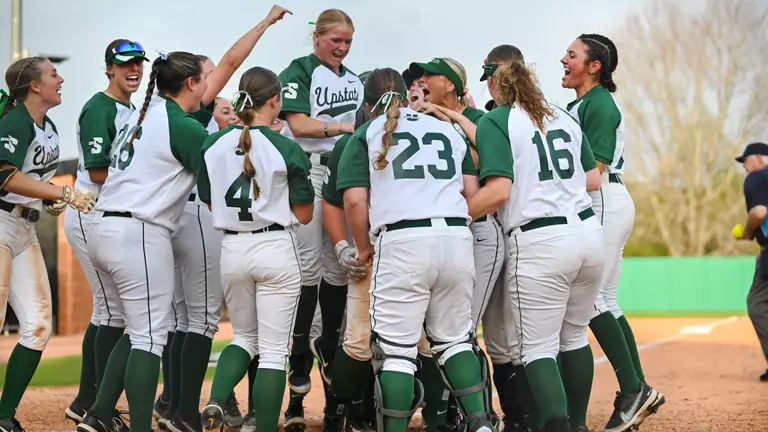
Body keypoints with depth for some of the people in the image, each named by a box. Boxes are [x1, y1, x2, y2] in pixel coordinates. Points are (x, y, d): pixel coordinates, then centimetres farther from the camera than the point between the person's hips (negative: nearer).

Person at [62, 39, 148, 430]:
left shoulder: (132, 111, 17)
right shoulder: (100, 108, -12)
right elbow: (97, 172, -19)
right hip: (91, 217, -10)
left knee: (108, 310, 13)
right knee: (114, 309, -9)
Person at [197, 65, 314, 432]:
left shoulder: (213, 146, 1)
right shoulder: (286, 149, -11)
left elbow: (211, 204, 11)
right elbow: (303, 214, -4)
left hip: (232, 249, 4)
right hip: (275, 250, -4)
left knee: (244, 336, 21)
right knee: (274, 350, 4)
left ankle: (216, 401, -3)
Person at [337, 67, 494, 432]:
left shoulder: (366, 134, 10)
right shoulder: (447, 129, 22)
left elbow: (355, 200, -1)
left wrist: (363, 249, 12)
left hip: (402, 241, -4)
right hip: (457, 238, 4)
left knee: (395, 349, 0)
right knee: (455, 337, 16)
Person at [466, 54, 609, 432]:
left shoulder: (495, 122, -3)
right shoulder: (564, 118, 15)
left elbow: (498, 190, -15)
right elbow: (593, 180, 17)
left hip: (539, 244, -6)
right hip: (588, 232, 6)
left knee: (539, 347, -2)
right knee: (574, 336, 20)